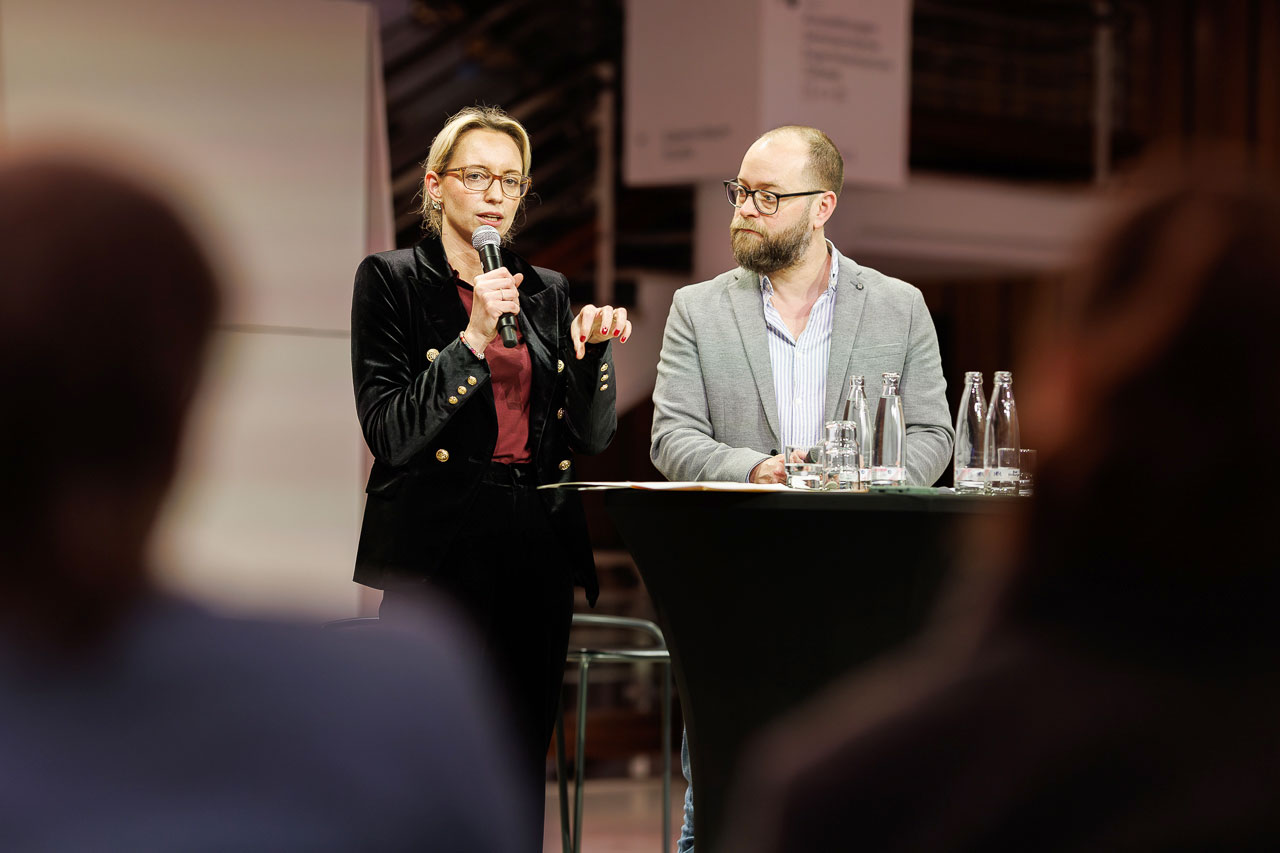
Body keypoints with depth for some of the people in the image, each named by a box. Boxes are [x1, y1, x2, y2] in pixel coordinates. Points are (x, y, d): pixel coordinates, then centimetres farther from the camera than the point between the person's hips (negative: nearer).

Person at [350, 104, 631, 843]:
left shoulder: (548, 292, 16)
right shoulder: (391, 281, 2)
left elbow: (592, 436, 13)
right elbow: (390, 433, -8)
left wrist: (595, 350, -4)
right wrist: (473, 338, -15)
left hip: (538, 547, 5)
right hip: (438, 549, -5)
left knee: (521, 770, 5)